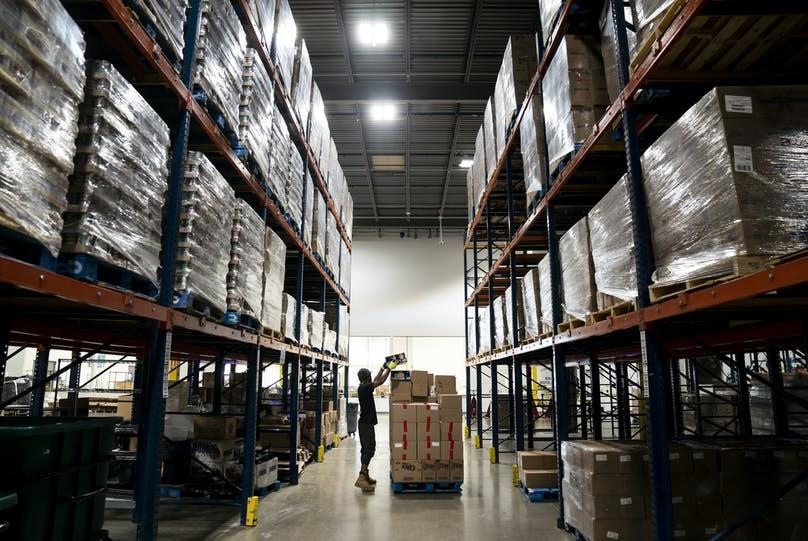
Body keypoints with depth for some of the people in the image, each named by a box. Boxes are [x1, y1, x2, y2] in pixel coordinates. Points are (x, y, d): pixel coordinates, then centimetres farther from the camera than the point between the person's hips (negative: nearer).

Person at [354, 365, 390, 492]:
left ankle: (365, 476, 19)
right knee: (369, 449, -12)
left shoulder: (364, 387, 11)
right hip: (367, 424, -10)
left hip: (365, 422, 10)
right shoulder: (365, 388, -17)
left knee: (366, 449, 13)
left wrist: (382, 369, 25)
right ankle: (361, 477, -17)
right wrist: (388, 370, -3)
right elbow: (380, 382, -16)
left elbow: (375, 381, 25)